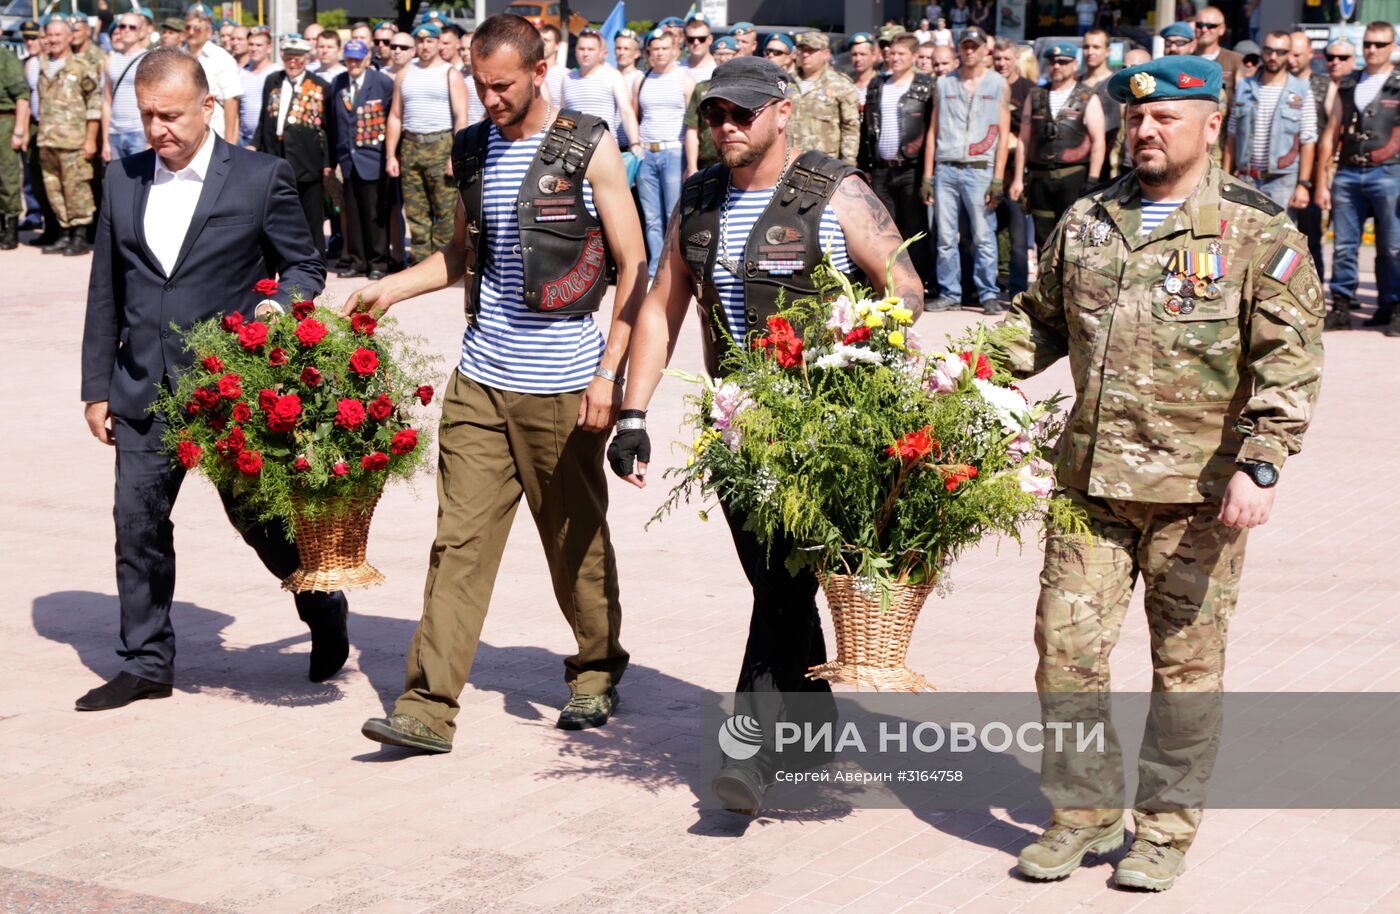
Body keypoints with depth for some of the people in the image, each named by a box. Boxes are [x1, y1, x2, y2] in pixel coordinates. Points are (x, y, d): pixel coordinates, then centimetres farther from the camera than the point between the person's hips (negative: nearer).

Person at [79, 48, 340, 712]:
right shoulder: (123, 179, 8)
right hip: (144, 390, 4)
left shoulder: (262, 178, -4)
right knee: (138, 525, 4)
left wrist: (278, 308, -18)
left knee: (255, 514, 5)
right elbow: (105, 291, 11)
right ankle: (146, 665, 16)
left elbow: (306, 265, 4)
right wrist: (97, 388, 9)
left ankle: (324, 609, 31)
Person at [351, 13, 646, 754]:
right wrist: (391, 289, 9)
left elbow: (634, 268, -4)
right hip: (481, 382, 4)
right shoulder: (472, 151, 10)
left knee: (576, 541, 10)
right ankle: (428, 707, -3)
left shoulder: (588, 149, -5)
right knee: (459, 540, -3)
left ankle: (596, 677, 32)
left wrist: (610, 372, -11)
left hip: (563, 386, -4)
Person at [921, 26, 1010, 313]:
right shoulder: (944, 84, 13)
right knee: (945, 237, 2)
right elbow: (933, 131, 13)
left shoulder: (998, 85, 7)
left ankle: (988, 294, 3)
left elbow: (1003, 134, 3)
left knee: (983, 237, -4)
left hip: (979, 170, -2)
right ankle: (949, 294, 9)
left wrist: (997, 179, -6)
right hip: (946, 168, 2)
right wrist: (927, 176, 6)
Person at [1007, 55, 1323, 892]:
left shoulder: (1255, 229, -4)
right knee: (1067, 642, 3)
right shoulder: (1086, 223, 11)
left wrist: (1260, 465, -19)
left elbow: (1290, 359, -9)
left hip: (1199, 486, -4)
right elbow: (1041, 320, 23)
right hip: (1091, 479, 4)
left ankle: (1167, 826, 19)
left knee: (1187, 661, 5)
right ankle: (1086, 811, 19)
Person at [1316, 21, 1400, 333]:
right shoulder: (1348, 85, 15)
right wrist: (1321, 182, 10)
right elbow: (1331, 133, 16)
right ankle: (1341, 307, 8)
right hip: (1348, 173, 4)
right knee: (1343, 246, 2)